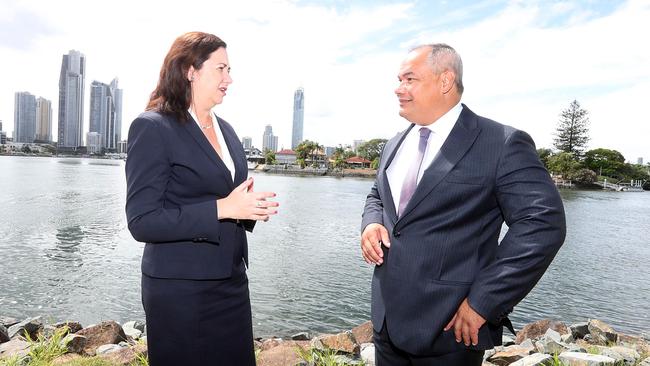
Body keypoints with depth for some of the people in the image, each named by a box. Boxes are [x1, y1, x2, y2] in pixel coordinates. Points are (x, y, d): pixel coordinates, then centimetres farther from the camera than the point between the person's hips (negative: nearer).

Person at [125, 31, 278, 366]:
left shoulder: (225, 129, 10)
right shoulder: (152, 127, -11)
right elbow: (142, 222, -16)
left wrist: (249, 207, -3)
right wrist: (222, 208, -21)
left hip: (232, 283, 7)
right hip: (181, 290, -6)